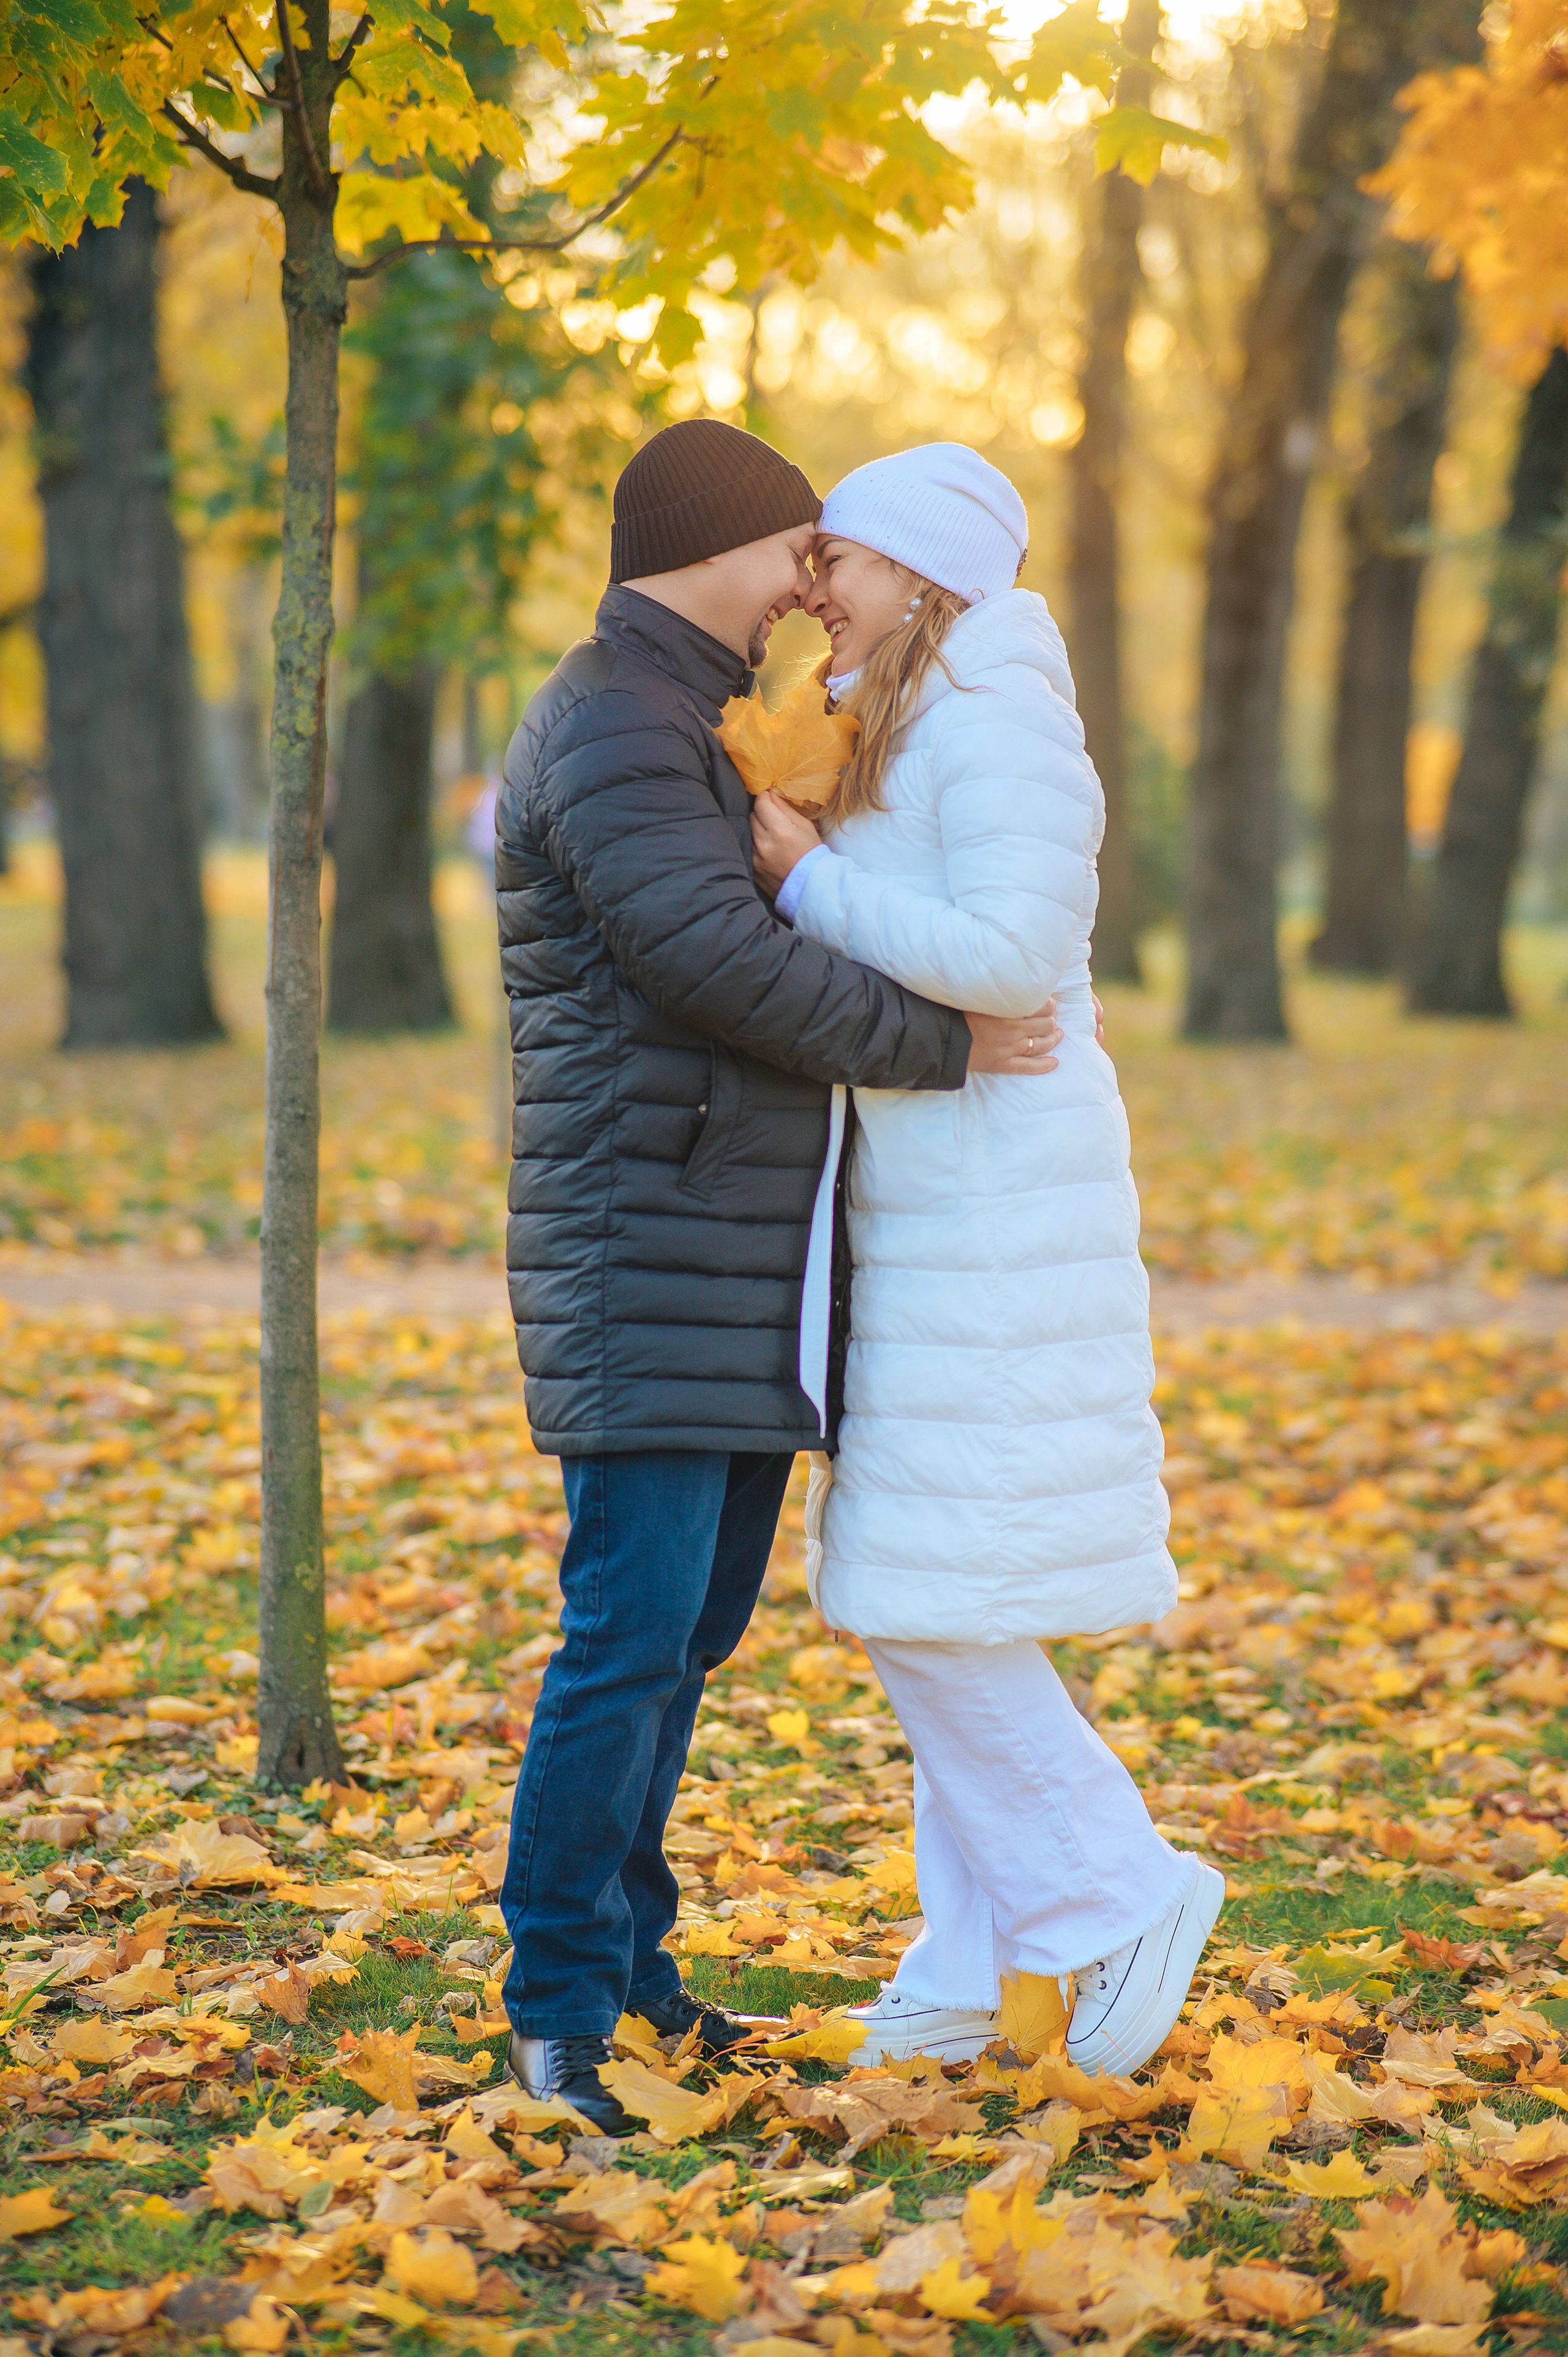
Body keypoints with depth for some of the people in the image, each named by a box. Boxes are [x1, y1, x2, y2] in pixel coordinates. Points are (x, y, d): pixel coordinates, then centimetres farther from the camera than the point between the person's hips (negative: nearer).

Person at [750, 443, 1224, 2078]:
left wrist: (804, 877, -16)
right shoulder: (894, 736, 18)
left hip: (996, 1211, -10)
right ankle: (975, 1963, 16)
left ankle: (1120, 1895, 2)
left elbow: (1012, 956, -23)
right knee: (926, 1602, 10)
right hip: (932, 1215, 10)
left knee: (928, 1602, -9)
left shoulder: (995, 722, -12)